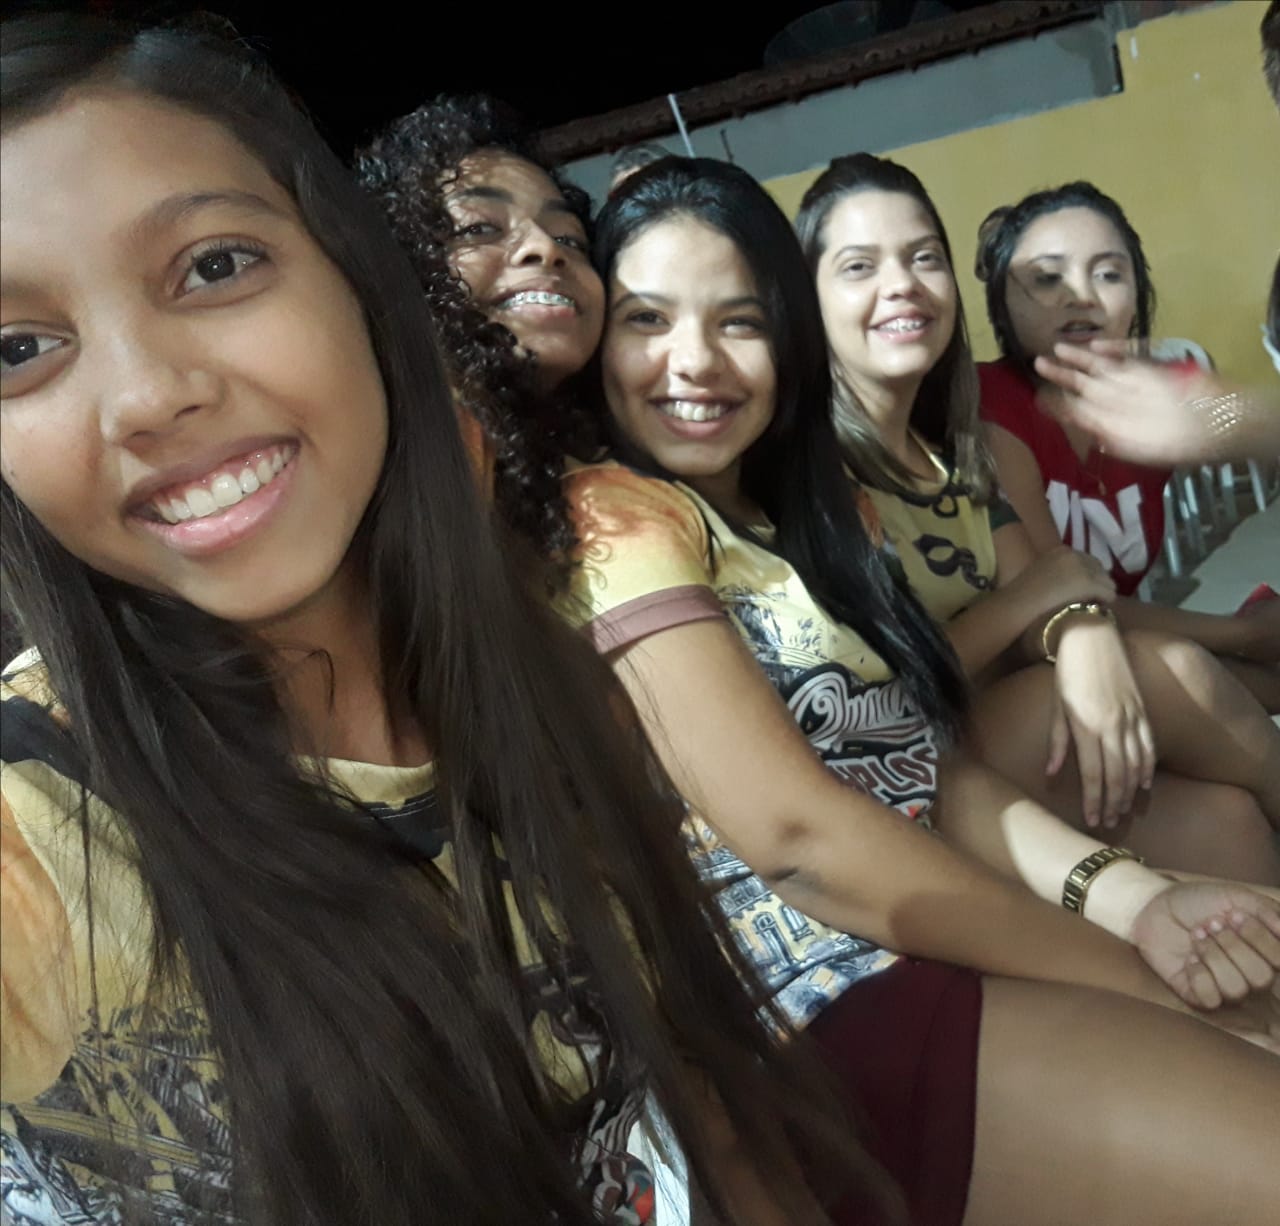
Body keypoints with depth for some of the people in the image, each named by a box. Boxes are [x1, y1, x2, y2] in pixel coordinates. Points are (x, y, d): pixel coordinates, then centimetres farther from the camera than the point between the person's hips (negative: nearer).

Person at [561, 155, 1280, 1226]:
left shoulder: (787, 524, 17)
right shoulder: (610, 518, -9)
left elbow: (923, 762, 11)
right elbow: (795, 832, -18)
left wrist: (1128, 890, -6)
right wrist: (1130, 972, -13)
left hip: (929, 962, 8)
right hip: (833, 1011, -8)